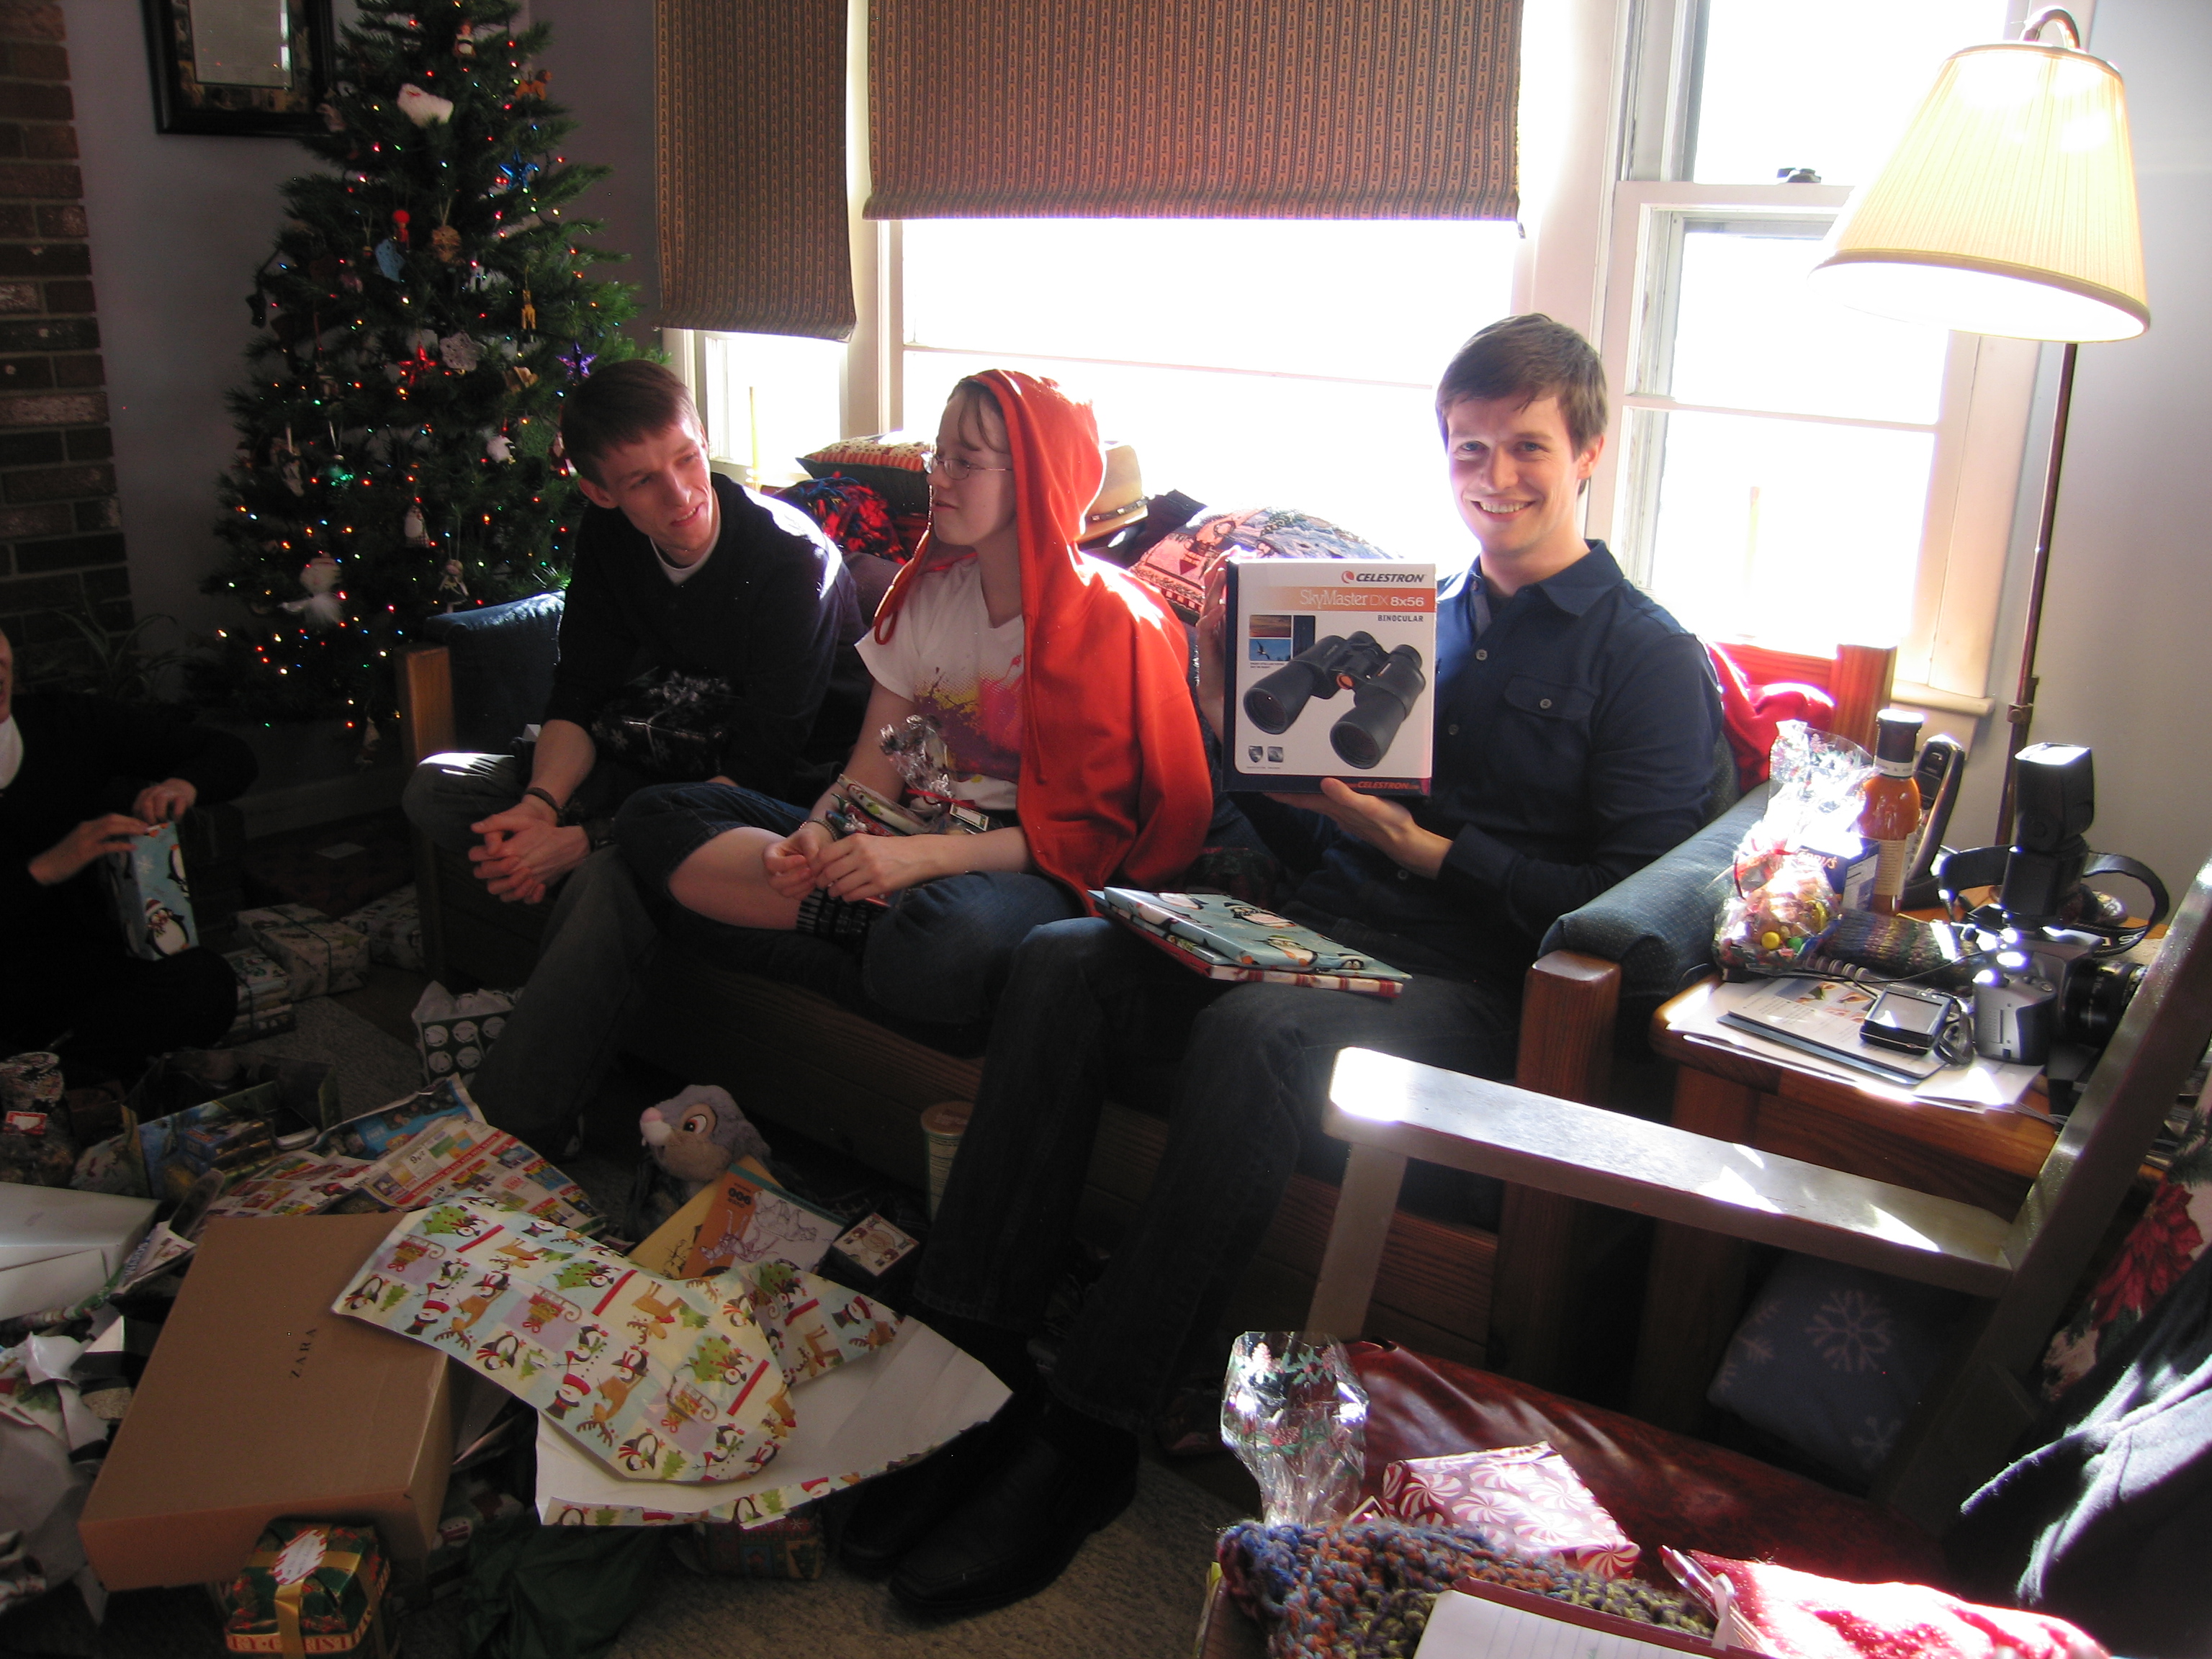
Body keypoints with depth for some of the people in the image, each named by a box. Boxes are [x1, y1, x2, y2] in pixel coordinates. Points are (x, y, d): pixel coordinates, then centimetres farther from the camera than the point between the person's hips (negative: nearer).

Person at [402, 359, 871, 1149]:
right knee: (436, 787, -4)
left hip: (776, 790, -7)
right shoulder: (608, 539, -2)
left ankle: (502, 1145, -26)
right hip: (650, 766, 8)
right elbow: (577, 696, 2)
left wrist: (589, 838, -30)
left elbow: (759, 767, -25)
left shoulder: (794, 560, -23)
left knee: (615, 876, -36)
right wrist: (542, 804, -21)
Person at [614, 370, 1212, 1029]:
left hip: (1033, 871, -7)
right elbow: (878, 761, 11)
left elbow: (1090, 827, -12)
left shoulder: (1109, 621, -7)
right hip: (912, 845, 7)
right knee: (655, 817, -10)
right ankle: (881, 916, -21)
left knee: (947, 937, -45)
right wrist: (819, 834, -12)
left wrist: (923, 856, -24)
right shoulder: (930, 590, 13)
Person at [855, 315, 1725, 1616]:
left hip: (1469, 989, -5)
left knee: (1257, 1029, -36)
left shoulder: (1656, 661, 5)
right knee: (1062, 959, -20)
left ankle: (1091, 1436, -25)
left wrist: (1427, 852, -13)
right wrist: (1230, 718, 1)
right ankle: (973, 1357, -20)